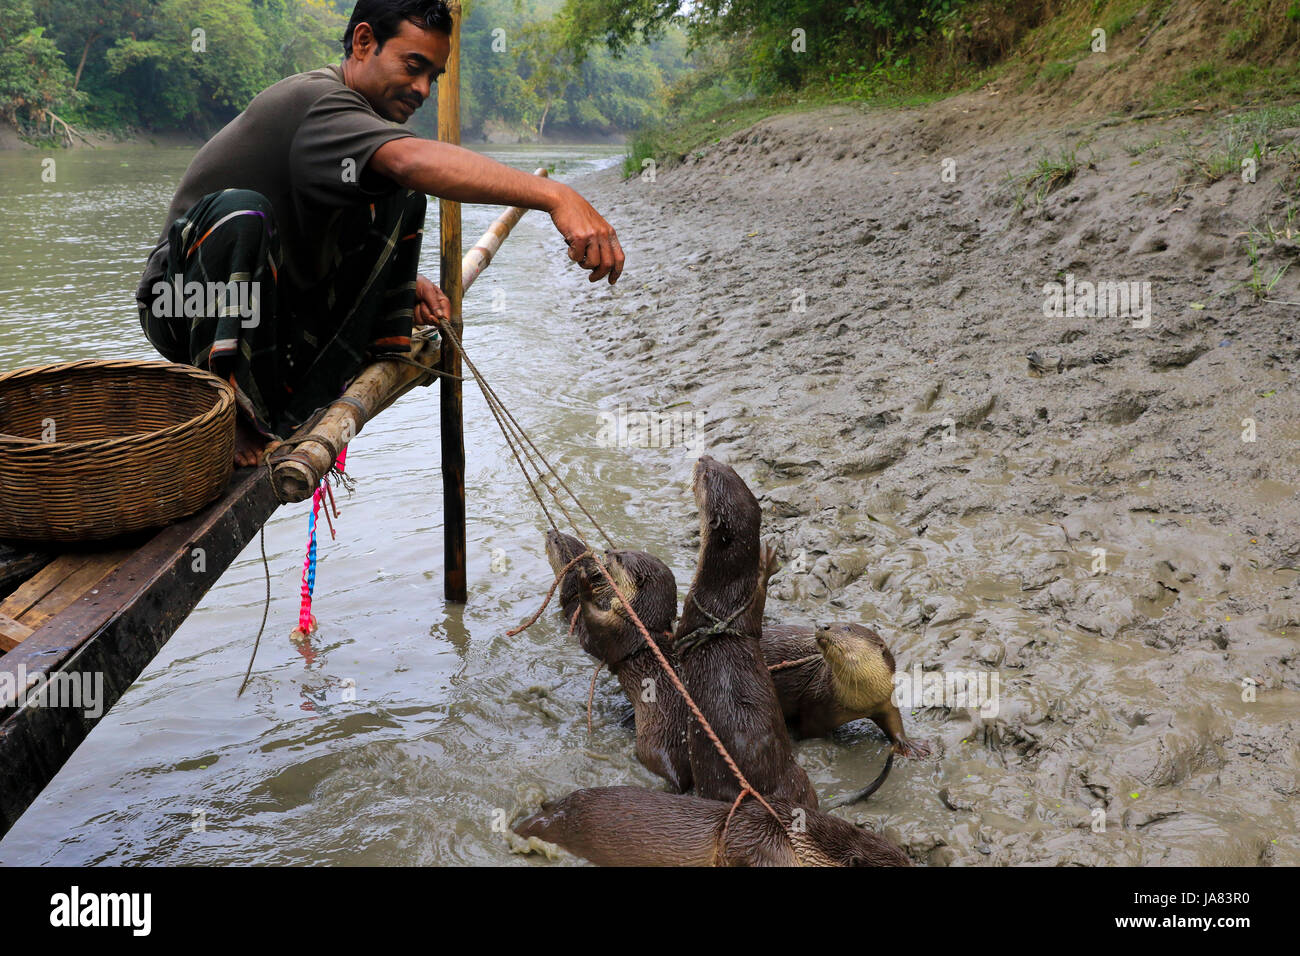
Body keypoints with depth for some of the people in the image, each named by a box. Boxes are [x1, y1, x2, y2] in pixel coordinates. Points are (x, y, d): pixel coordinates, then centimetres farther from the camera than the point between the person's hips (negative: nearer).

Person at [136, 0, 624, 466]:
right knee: (239, 211, -38)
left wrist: (399, 277, -2)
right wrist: (555, 196, -52)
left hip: (274, 314, 8)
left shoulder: (345, 111, 7)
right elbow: (416, 159, -43)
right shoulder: (317, 100, -22)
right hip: (184, 307, -8)